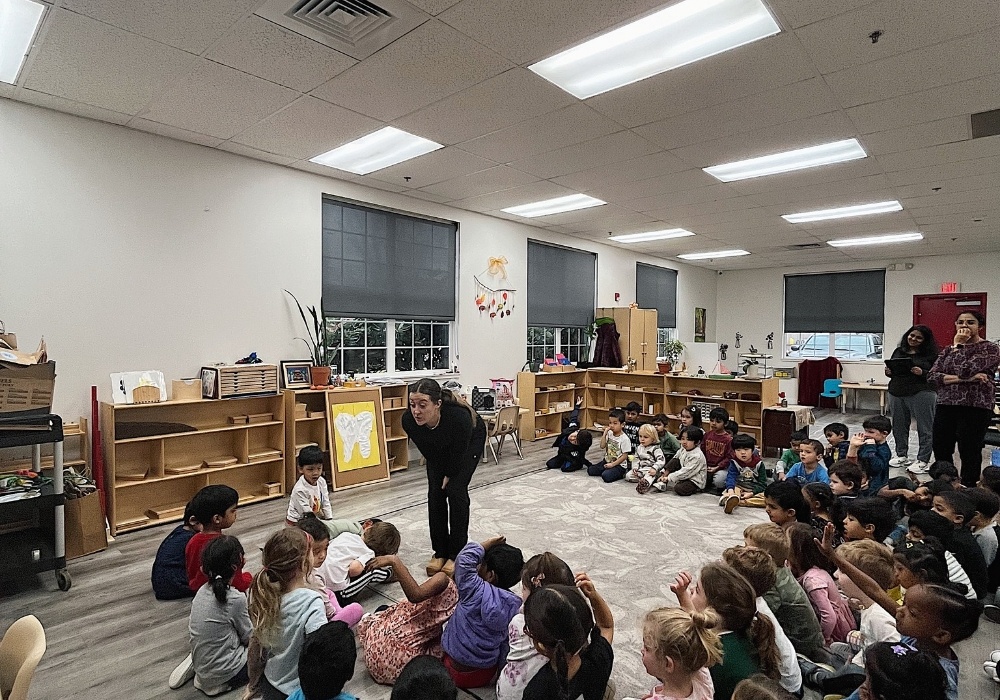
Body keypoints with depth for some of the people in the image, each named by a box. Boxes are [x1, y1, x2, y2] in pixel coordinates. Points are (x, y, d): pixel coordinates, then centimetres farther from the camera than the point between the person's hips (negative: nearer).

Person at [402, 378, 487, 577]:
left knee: (455, 490, -10)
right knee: (435, 492, -4)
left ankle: (457, 554, 5)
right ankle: (440, 552, 13)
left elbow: (458, 453, -26)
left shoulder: (459, 417, -45)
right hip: (438, 447, 4)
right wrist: (441, 475, -2)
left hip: (471, 440, -3)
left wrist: (450, 476, -10)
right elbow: (427, 451, -12)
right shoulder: (408, 420, -32)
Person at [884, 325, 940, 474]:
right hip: (897, 393, 5)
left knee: (925, 428, 0)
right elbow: (890, 369, 20)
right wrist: (889, 372, -2)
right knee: (899, 426, 10)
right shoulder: (898, 351, 14)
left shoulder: (931, 354, 0)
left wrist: (922, 373, -21)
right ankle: (901, 456, 23)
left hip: (922, 393, -5)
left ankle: (922, 461, 6)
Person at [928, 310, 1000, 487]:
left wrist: (958, 346, -7)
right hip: (946, 406, 5)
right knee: (941, 452, 9)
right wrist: (965, 379, -14)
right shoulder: (948, 349, 12)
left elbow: (964, 370, -18)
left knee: (969, 455, 3)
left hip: (975, 408, -5)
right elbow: (932, 377, -1)